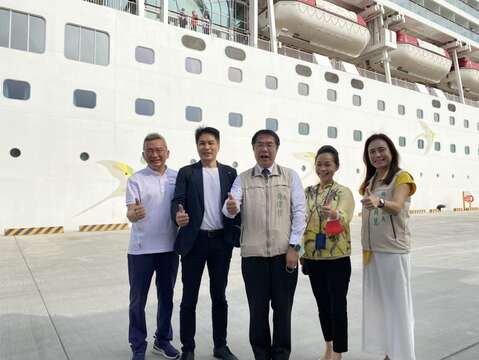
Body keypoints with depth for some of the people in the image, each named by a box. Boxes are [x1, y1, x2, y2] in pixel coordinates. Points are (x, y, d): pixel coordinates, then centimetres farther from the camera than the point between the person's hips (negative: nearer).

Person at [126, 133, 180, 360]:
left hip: (169, 247, 3)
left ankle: (163, 340, 35)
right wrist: (133, 214, -37)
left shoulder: (177, 177, 3)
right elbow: (130, 213, -14)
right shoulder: (136, 180, -6)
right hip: (141, 249, -3)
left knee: (166, 297, 16)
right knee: (138, 300, 8)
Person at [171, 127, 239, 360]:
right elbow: (177, 201, -10)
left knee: (219, 296, 14)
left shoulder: (230, 173, 8)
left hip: (222, 241, 2)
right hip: (194, 241, -2)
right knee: (189, 298, 7)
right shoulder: (186, 172, 1)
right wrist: (178, 215, -30)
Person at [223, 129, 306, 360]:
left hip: (284, 253, 0)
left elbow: (299, 212, 0)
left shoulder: (291, 176, 5)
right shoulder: (243, 179, 5)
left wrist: (294, 246, -7)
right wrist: (230, 208, -33)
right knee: (258, 309, 10)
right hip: (253, 254, 0)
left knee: (283, 308, 9)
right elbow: (230, 209, -8)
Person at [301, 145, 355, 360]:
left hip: (337, 258, -5)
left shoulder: (344, 192, -8)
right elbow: (302, 222, 10)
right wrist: (300, 251, 6)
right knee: (322, 305, 17)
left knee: (338, 305, 3)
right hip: (313, 258, 5)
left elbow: (344, 218, -27)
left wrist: (335, 215, -49)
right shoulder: (308, 192, 6)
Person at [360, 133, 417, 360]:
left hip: (394, 250, -6)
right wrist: (365, 248, 9)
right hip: (371, 251, 6)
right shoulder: (369, 182, 12)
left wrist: (379, 202, -46)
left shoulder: (402, 177, -7)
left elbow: (397, 206, -25)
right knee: (377, 303, 13)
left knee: (397, 304, 2)